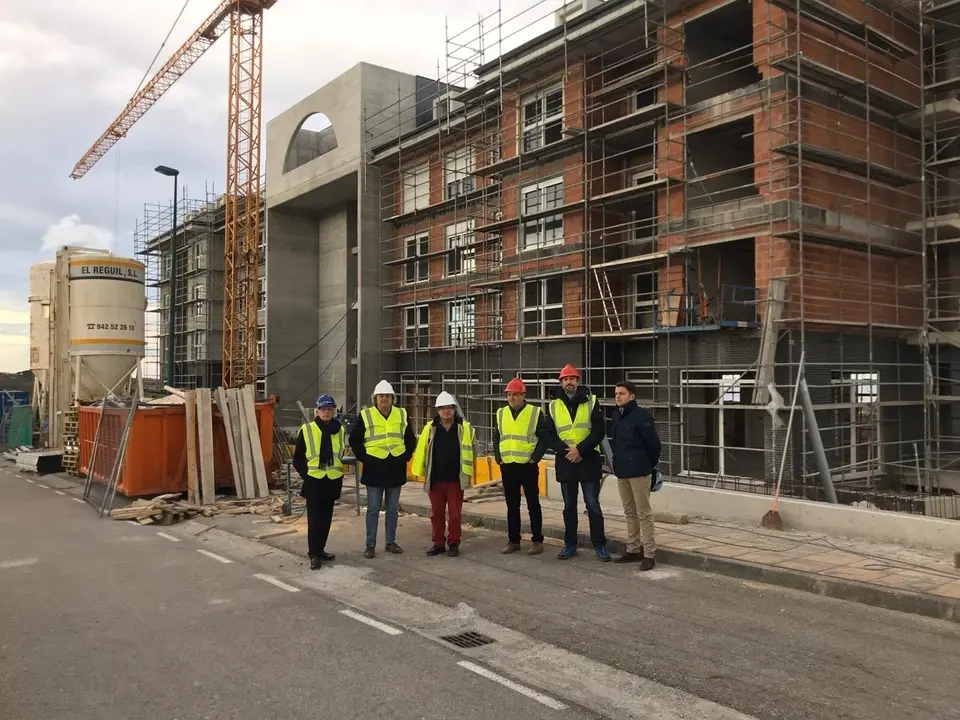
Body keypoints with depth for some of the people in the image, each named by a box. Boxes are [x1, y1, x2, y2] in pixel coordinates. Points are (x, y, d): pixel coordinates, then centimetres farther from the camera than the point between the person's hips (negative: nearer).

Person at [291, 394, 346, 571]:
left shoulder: (340, 431, 4)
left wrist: (336, 470, 10)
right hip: (314, 481, -4)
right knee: (314, 519, -3)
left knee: (326, 518, 12)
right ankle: (313, 554, 5)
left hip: (332, 481, 4)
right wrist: (306, 475, -6)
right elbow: (298, 458, -1)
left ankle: (320, 549, 25)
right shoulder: (306, 430, -7)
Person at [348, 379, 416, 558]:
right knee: (373, 509, 2)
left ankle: (391, 542, 22)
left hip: (396, 469, 3)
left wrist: (406, 456, 5)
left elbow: (411, 439, 15)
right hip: (374, 469, -3)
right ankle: (370, 545, 10)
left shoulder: (401, 415, 6)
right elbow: (354, 439, 2)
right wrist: (363, 458, -4)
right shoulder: (365, 416, -3)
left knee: (393, 508, 11)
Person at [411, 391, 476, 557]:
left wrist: (468, 472, 6)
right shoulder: (430, 428, 0)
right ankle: (438, 543, 21)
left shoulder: (465, 428, -2)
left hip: (456, 479, -1)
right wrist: (422, 472, 3)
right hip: (435, 479, 2)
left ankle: (453, 543, 18)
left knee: (455, 513, 5)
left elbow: (472, 450, 7)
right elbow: (421, 451, 5)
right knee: (436, 513, 10)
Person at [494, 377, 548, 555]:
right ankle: (513, 540, 18)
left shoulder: (535, 412, -4)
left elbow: (544, 438, -5)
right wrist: (498, 458, 6)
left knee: (533, 504, 3)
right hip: (507, 467, 4)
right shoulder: (501, 413, 10)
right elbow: (496, 438, 16)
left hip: (528, 466, -4)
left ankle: (537, 541, 11)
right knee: (512, 505, 10)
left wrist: (535, 458, -11)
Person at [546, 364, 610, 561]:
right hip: (565, 462, 3)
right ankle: (570, 544, 21)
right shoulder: (554, 406, 6)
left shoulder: (591, 401, -1)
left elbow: (599, 432, -7)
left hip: (588, 461, -3)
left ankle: (600, 545, 9)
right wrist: (566, 451, -13)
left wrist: (580, 449, -16)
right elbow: (551, 436, 3)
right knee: (569, 506, 11)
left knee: (593, 505, 0)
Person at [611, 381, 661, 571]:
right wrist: (618, 462, 15)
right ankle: (633, 549, 25)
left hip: (639, 471, -8)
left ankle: (649, 554, 3)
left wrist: (650, 465, -1)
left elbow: (653, 443, -11)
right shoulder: (617, 415, 10)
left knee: (644, 513, -3)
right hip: (621, 471, 8)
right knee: (630, 513, 15)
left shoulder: (642, 416, -13)